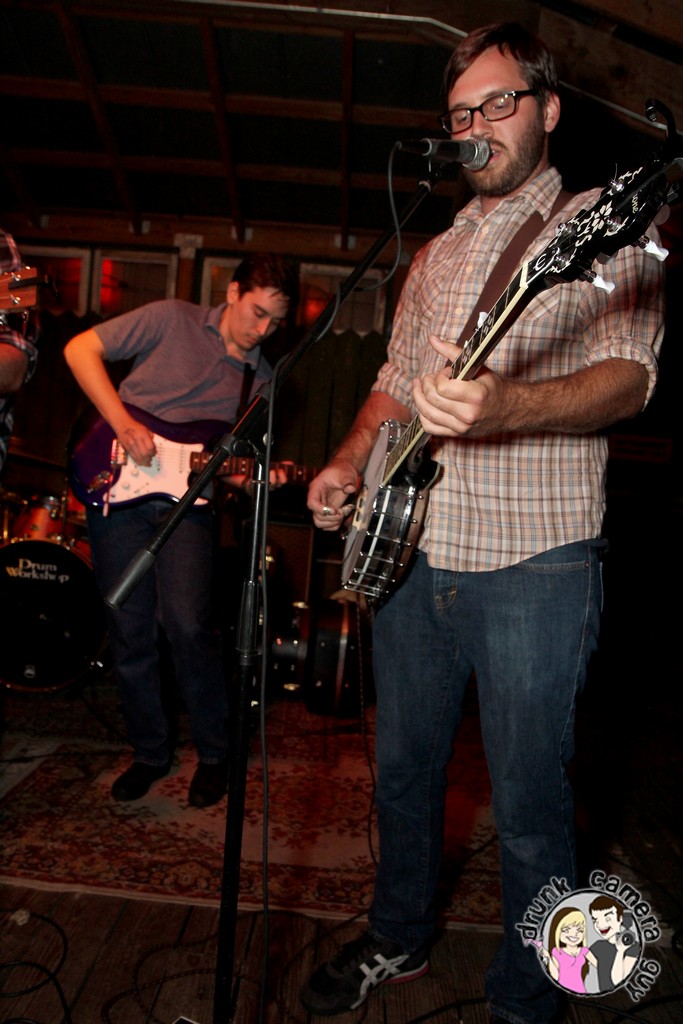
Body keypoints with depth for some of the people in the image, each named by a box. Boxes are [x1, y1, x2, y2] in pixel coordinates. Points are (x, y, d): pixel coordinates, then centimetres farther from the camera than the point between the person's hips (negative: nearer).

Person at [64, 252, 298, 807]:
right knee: (129, 633, 3)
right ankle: (151, 752, 24)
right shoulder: (174, 319, 1)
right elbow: (81, 348, -1)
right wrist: (123, 423, -12)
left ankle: (214, 754, 8)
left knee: (189, 625, -14)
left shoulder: (262, 381, 12)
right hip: (117, 491, -1)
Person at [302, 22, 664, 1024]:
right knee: (402, 770, 18)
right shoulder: (437, 253, 19)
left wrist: (506, 406, -35)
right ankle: (398, 939, 41)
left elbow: (630, 371, -15)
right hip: (410, 555, 6)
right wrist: (350, 462, 5)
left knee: (528, 808, 5)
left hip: (532, 565, -6)